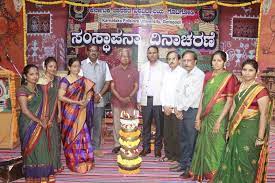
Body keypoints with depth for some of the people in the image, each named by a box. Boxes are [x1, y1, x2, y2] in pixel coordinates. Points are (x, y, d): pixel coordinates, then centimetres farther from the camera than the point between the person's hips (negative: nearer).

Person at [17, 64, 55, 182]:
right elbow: (25, 110, -17)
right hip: (28, 125, -6)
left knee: (43, 149, 9)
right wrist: (40, 121, -14)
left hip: (41, 125, 6)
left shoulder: (39, 88, 9)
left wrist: (45, 120, 1)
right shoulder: (22, 90, -11)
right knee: (32, 150, 3)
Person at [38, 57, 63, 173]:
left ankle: (56, 164, 26)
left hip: (54, 113, 6)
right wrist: (44, 116, -15)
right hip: (44, 113, -6)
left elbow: (57, 97, 9)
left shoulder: (57, 80, 5)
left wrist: (59, 113, 7)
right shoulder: (41, 80, -12)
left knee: (55, 137, 12)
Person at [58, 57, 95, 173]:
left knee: (82, 136, 5)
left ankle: (84, 160, 20)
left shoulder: (83, 80, 6)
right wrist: (77, 102, -18)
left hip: (81, 113, 3)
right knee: (72, 137, 4)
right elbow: (60, 97, -15)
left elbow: (89, 92, 11)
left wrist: (86, 102, -9)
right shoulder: (65, 80, -7)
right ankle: (74, 162, 19)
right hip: (69, 113, -3)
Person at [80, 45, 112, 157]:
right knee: (86, 124, 4)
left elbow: (107, 82, 5)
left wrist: (99, 95, -6)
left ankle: (96, 148, 21)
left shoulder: (104, 65, 6)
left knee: (97, 125, 9)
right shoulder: (82, 64, -2)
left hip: (99, 100, 2)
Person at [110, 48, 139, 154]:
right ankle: (117, 144, 16)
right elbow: (112, 87, 1)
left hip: (130, 102, 0)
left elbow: (136, 86, 2)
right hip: (117, 102, 1)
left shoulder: (134, 71, 3)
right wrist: (120, 98, -11)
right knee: (117, 124, 4)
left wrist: (129, 97, -11)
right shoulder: (114, 70, 4)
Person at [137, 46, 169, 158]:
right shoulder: (143, 67, 13)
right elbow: (140, 85, 14)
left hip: (159, 101, -3)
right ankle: (146, 147, 19)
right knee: (146, 125, 8)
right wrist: (139, 101, 10)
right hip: (145, 101, 3)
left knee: (159, 125, 3)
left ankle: (158, 148, 15)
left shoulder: (164, 66, 0)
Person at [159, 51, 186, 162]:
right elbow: (163, 90, 14)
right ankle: (168, 154, 22)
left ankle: (177, 156, 12)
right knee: (167, 133, 9)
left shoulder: (183, 73, -6)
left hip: (177, 109, -5)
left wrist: (173, 107, -9)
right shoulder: (166, 73, 14)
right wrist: (165, 106, 2)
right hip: (166, 108, 6)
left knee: (176, 134, -1)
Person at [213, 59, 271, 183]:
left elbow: (263, 114, -15)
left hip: (251, 129, -6)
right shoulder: (239, 87, 7)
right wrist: (229, 128, 11)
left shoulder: (260, 90, -14)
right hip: (237, 128, 7)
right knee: (233, 157, 15)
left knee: (245, 159, 5)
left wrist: (260, 137, -16)